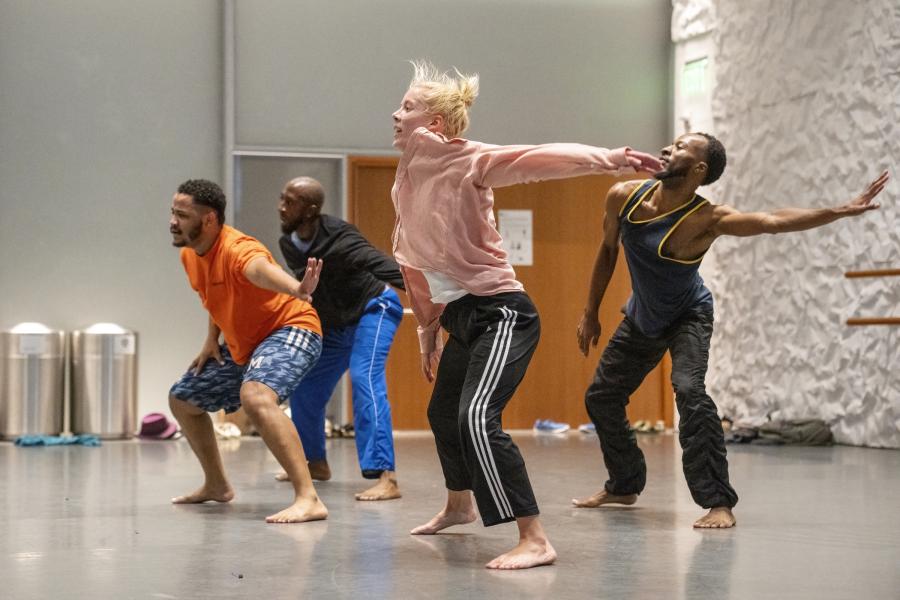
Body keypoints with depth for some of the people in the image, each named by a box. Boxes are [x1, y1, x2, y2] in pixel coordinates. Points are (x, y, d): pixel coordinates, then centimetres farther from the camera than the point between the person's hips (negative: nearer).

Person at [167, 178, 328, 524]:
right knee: (181, 400, 20)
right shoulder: (189, 255, 0)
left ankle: (308, 500, -41)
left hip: (288, 330, -10)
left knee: (255, 397, -39)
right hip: (240, 346, 10)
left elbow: (261, 269, -54)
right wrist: (212, 339, 9)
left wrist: (296, 289, -75)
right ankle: (216, 485, 39)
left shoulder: (235, 249, -28)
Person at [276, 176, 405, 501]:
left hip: (373, 308, -8)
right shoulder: (288, 243, -8)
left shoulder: (339, 239, -30)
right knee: (304, 387, 9)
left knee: (365, 379, -27)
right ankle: (316, 462, 33)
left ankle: (386, 478, -33)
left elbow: (383, 267, -43)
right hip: (335, 324, 8)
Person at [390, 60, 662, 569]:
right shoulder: (407, 179, 10)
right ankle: (459, 506, 53)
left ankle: (535, 541, -26)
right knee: (443, 415, 26)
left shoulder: (467, 161, -14)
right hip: (461, 318, 9)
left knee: (476, 419, -27)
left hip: (501, 312, -9)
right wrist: (428, 329, 25)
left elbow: (536, 159, -30)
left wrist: (607, 159, -44)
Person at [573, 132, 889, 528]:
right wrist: (591, 312, 7)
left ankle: (718, 503, -23)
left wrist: (841, 211, -51)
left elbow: (775, 221, -40)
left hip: (687, 317, -6)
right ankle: (624, 486, 32)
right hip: (641, 317, 6)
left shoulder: (705, 219, -30)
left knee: (689, 391, -29)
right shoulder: (623, 197, -16)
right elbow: (608, 249, 2)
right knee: (600, 397, 11)